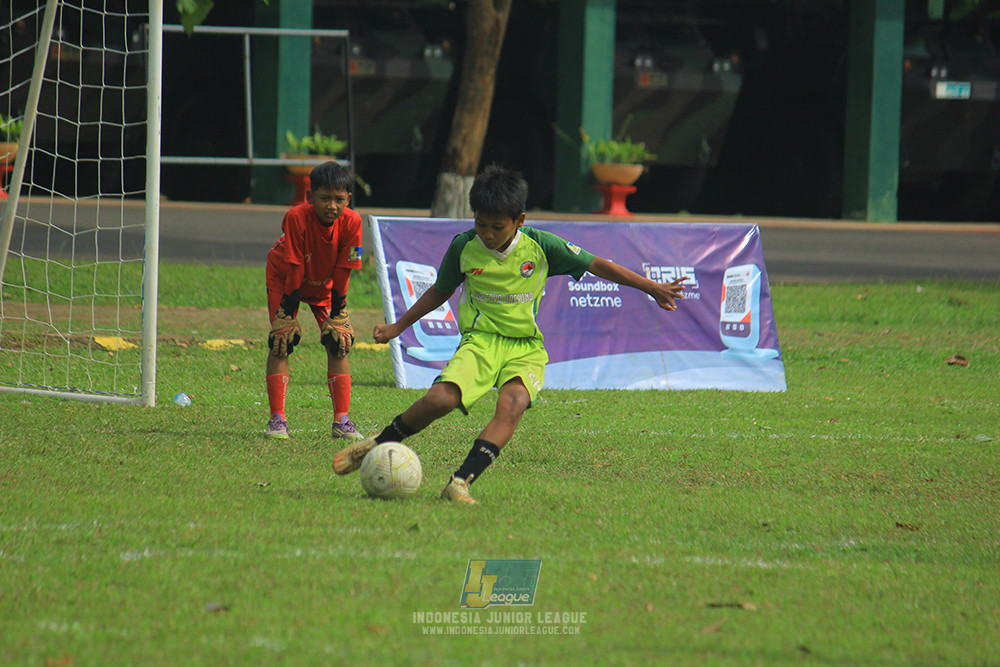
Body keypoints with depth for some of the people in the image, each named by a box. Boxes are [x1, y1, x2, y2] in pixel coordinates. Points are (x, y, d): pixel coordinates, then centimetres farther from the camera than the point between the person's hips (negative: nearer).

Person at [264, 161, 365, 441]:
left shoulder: (351, 223, -28)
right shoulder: (296, 218, -35)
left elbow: (342, 274, -19)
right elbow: (293, 270, -29)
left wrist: (337, 316, -16)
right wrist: (288, 315, -24)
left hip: (325, 285, 3)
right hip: (284, 279, -2)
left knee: (339, 344, -8)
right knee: (281, 341, -16)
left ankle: (341, 420, -4)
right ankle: (277, 419, -12)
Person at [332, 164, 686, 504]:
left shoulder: (540, 246, -4)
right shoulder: (463, 247, 0)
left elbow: (597, 265, 4)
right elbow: (440, 291, 19)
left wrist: (652, 287, 5)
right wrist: (398, 327, 22)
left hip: (526, 347, 0)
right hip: (481, 340, 0)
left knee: (512, 403, -32)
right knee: (441, 399, -27)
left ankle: (461, 481, -38)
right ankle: (378, 445, -5)